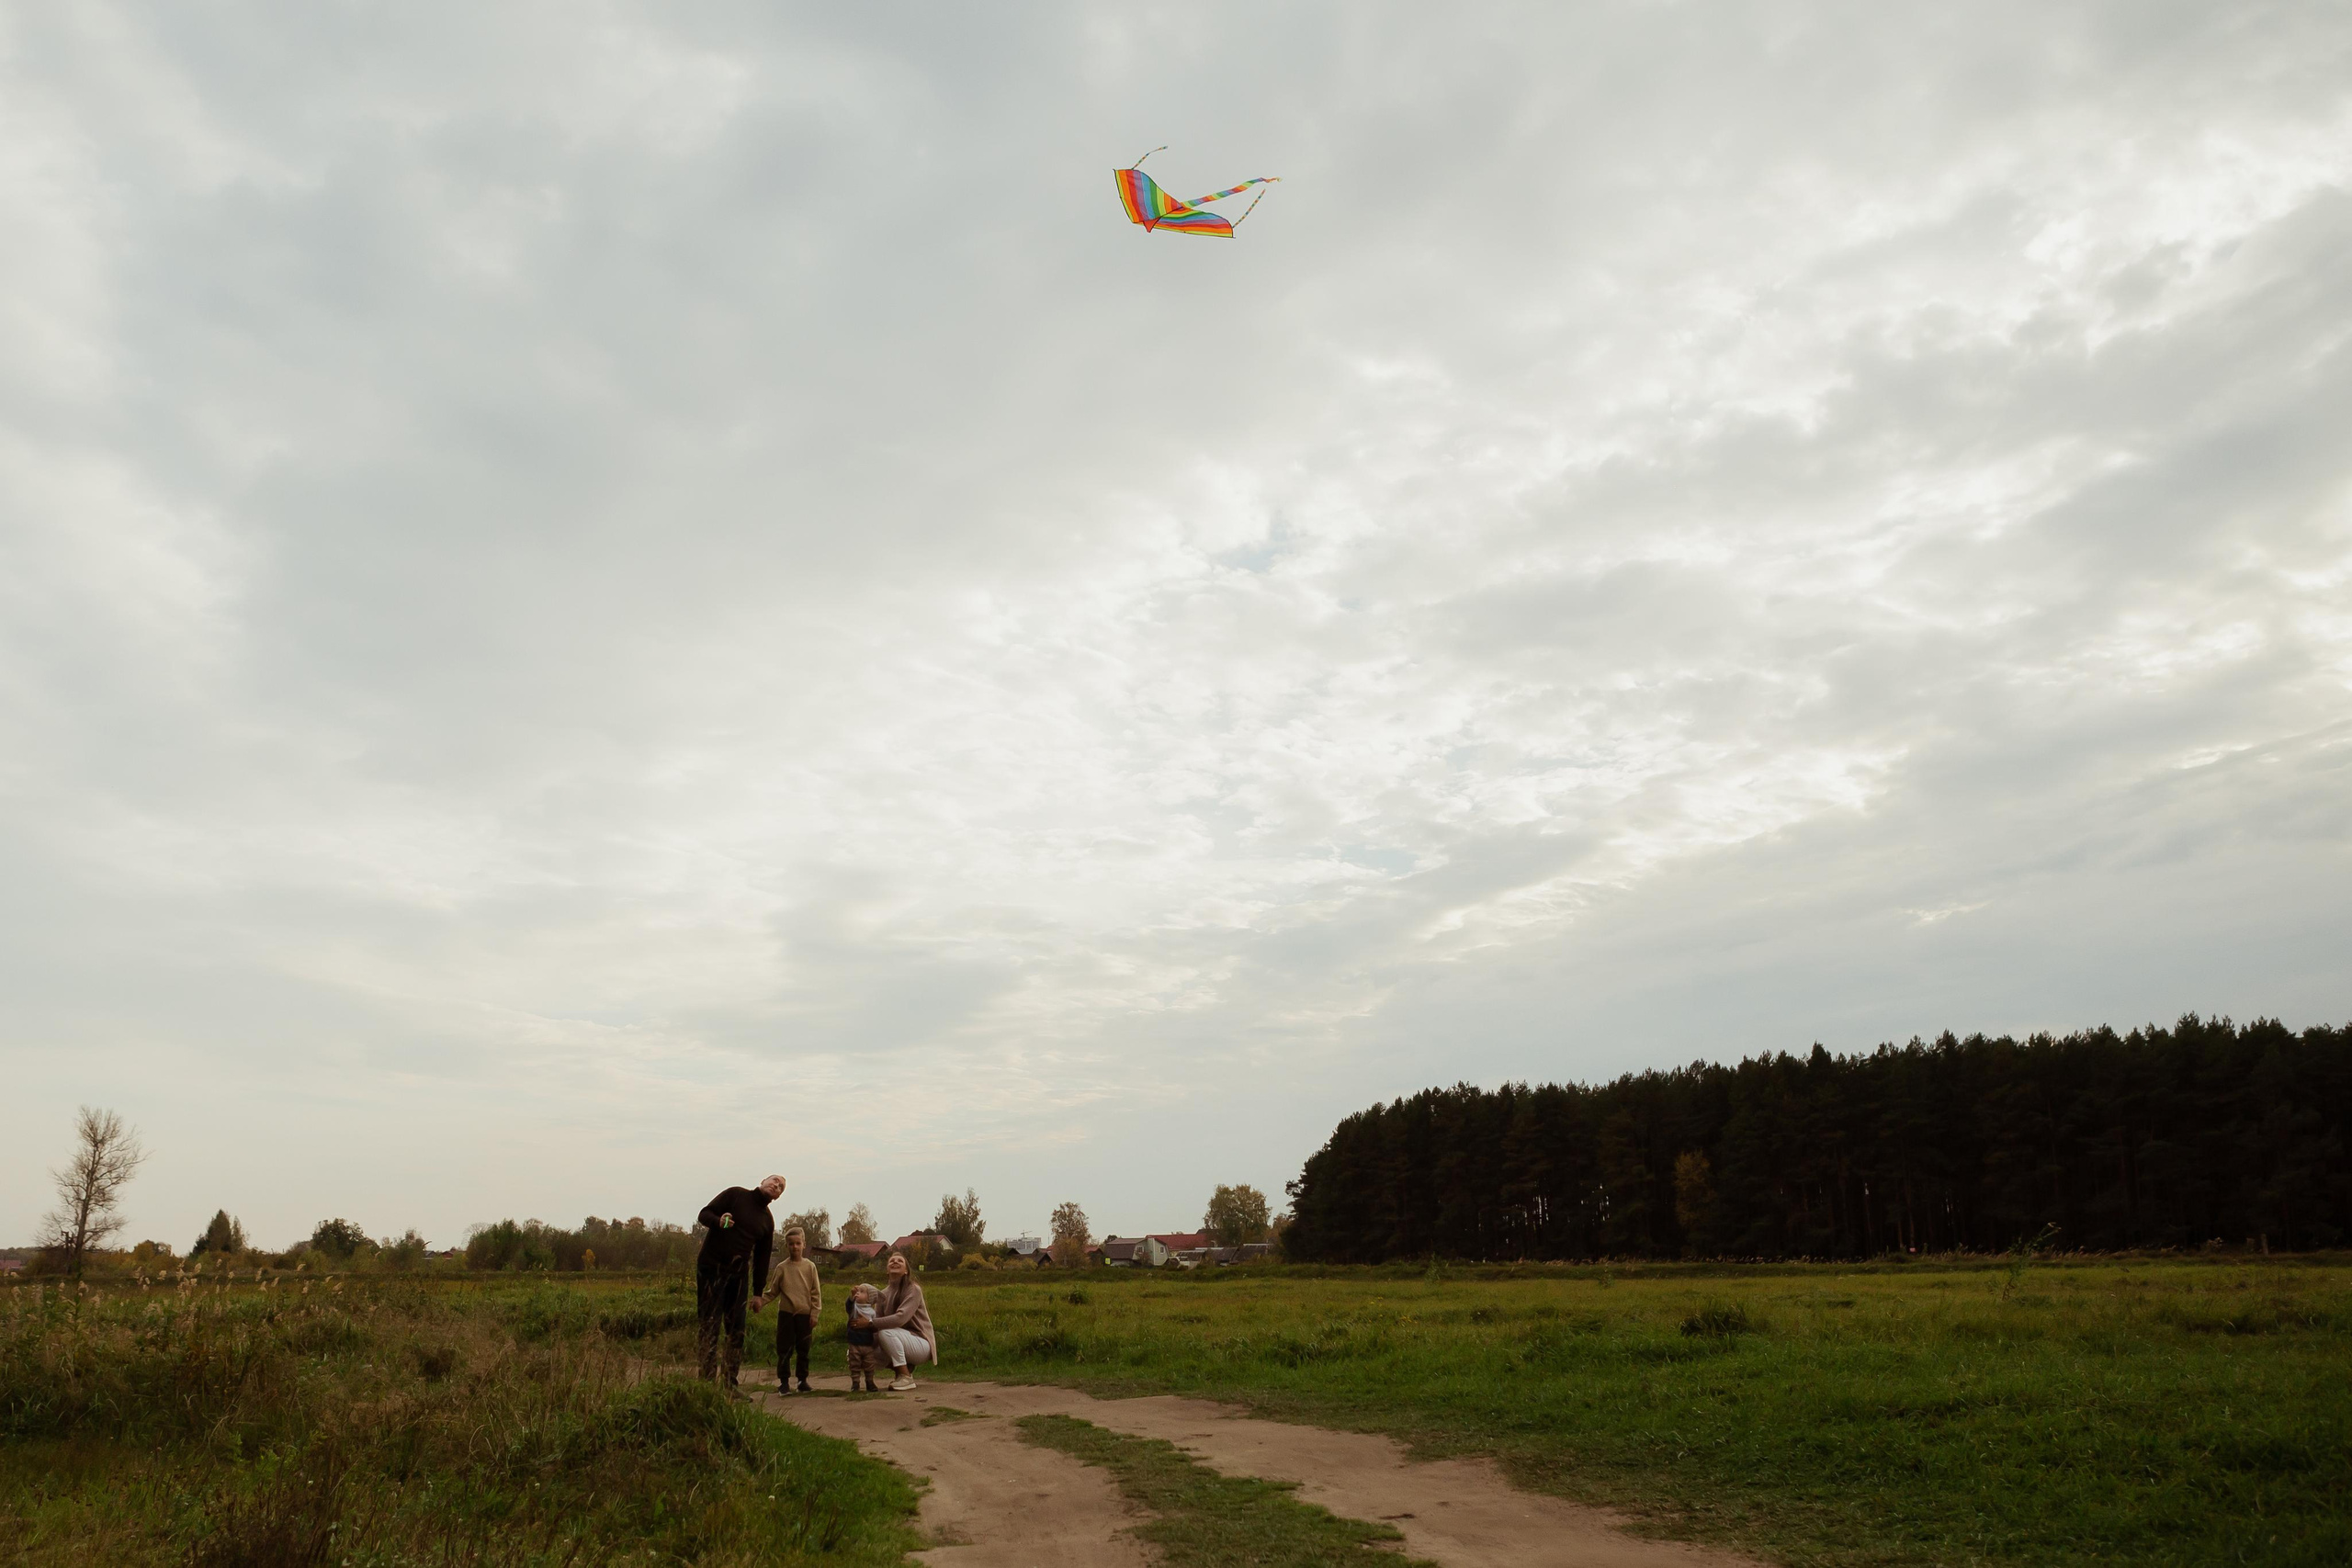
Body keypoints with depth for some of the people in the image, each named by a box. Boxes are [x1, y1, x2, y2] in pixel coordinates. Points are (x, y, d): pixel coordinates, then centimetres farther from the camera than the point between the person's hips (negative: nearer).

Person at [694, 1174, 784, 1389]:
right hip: (711, 1268, -5)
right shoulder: (735, 1194, -1)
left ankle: (730, 1383, 8)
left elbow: (762, 1258, 14)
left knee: (736, 1331, 4)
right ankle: (708, 1381, -6)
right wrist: (718, 1221, -28)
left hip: (738, 1274, 5)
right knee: (709, 1327, -6)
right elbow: (704, 1214, -6)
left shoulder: (767, 1220, 11)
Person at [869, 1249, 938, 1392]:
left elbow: (901, 1318, -28)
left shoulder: (913, 1290, -13)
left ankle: (905, 1378, -19)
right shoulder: (884, 1293, 7)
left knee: (886, 1332, -30)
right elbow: (879, 1323, -1)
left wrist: (870, 1322, -31)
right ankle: (905, 1369, 10)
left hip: (920, 1344, -7)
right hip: (900, 1341, 7)